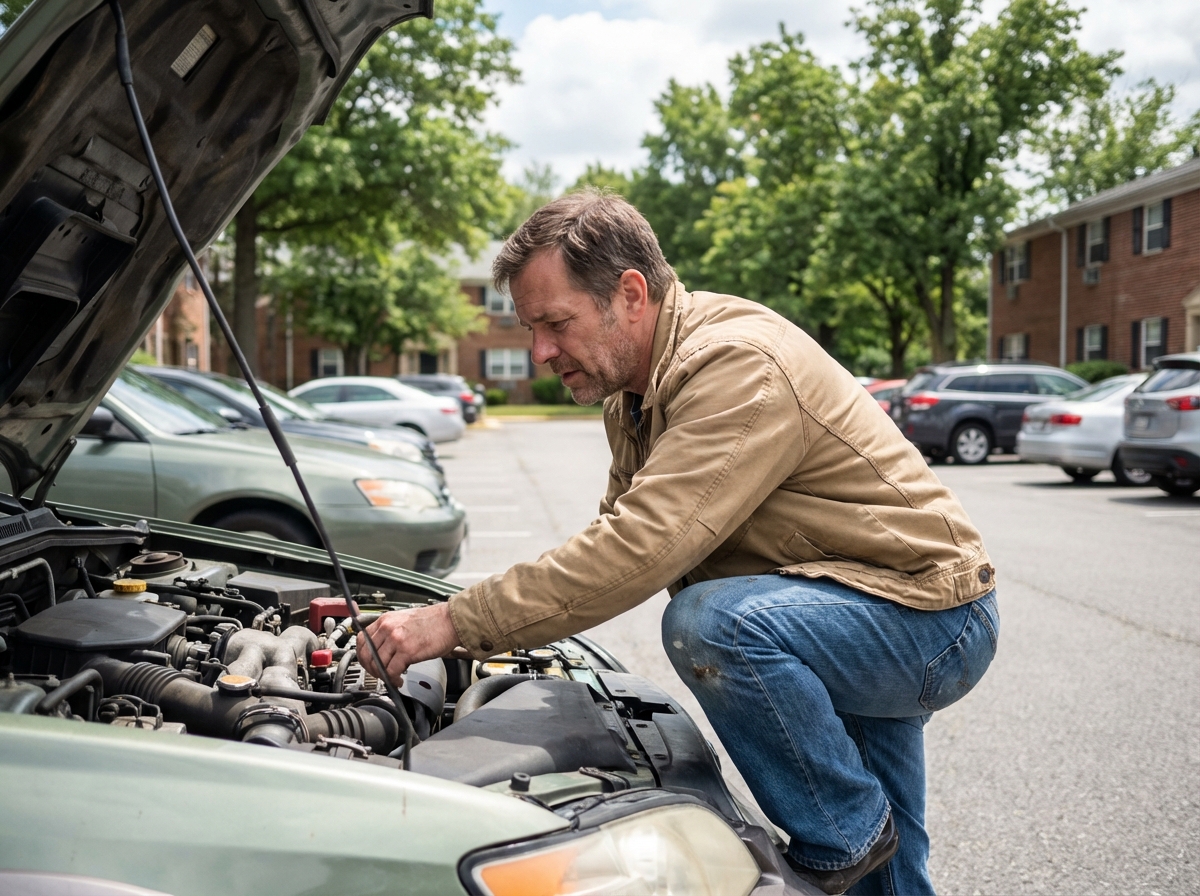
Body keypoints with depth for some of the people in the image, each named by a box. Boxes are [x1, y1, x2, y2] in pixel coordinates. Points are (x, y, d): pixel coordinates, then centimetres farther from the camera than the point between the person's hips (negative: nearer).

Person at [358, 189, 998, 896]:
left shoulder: (741, 366, -27)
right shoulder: (635, 386, 5)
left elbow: (642, 548, -35)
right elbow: (623, 528, 13)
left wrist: (456, 623, -31)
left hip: (935, 618, -9)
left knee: (710, 623, -32)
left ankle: (846, 835, -13)